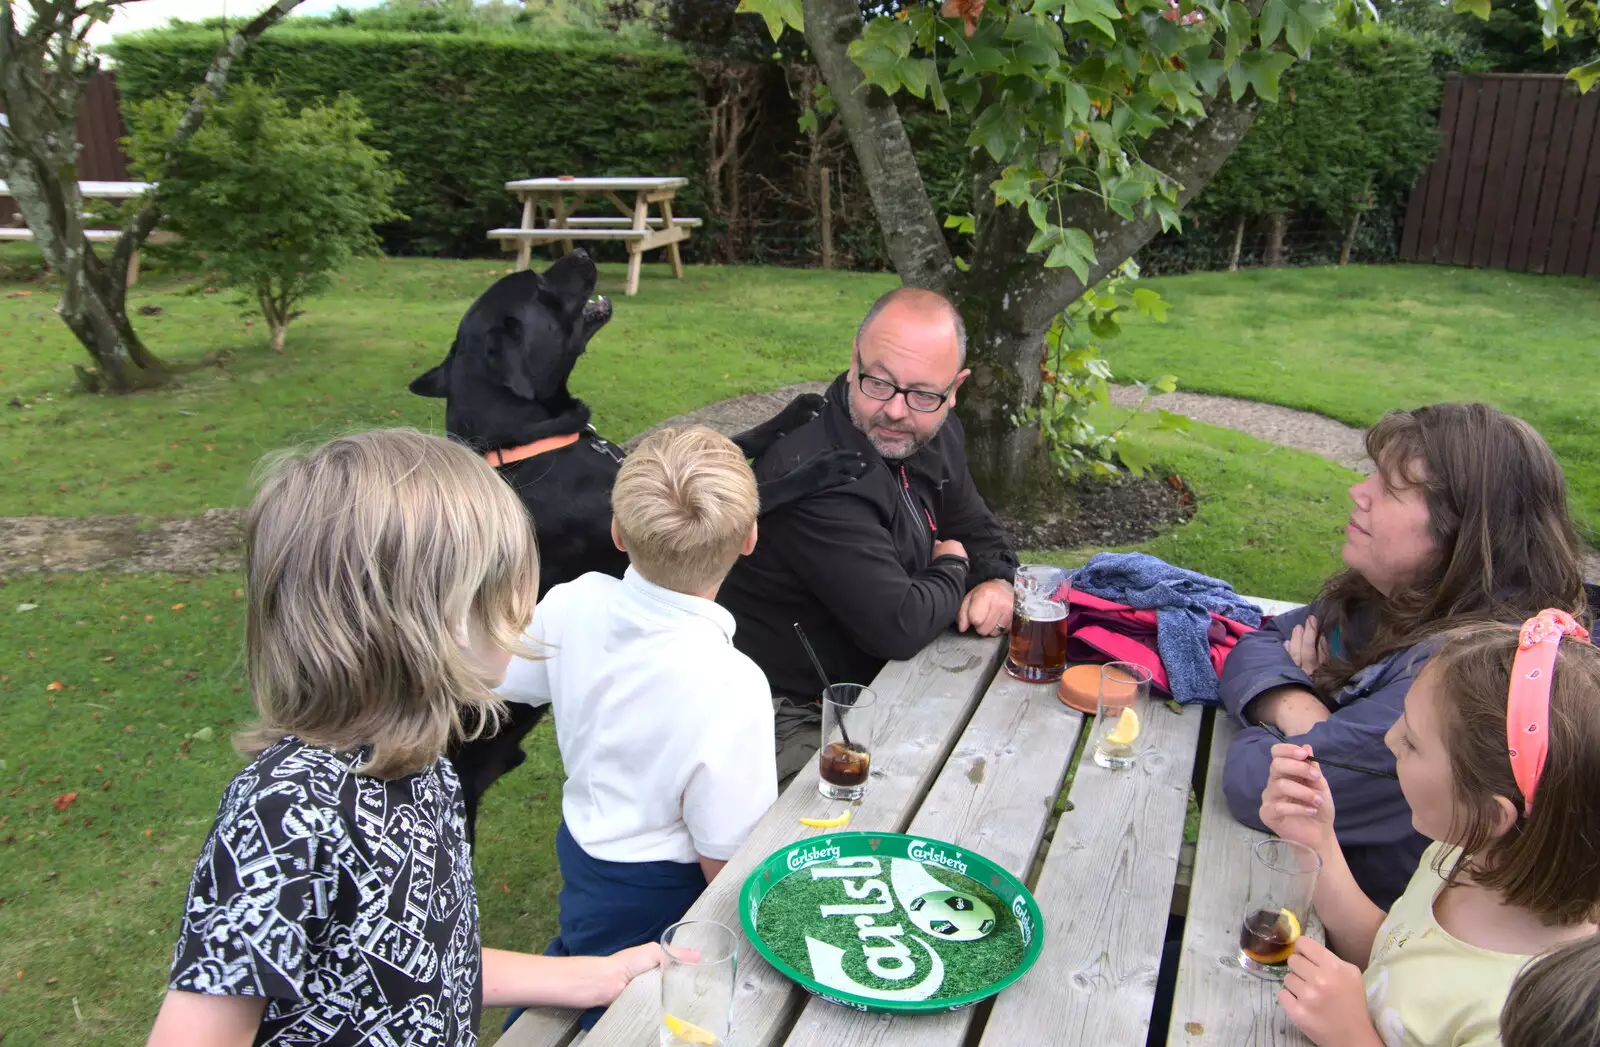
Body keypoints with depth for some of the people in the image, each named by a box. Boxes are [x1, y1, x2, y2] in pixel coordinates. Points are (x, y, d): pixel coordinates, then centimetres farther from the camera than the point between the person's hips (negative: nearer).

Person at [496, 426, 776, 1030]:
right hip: (655, 896, -5)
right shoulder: (730, 689, -35)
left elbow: (502, 680, 3)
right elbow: (726, 861, -24)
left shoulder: (573, 604, -19)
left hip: (579, 845, 6)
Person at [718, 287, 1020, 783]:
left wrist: (996, 581, -6)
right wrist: (953, 570, -9)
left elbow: (978, 529, 18)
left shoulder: (934, 435, 0)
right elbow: (899, 626, -30)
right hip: (796, 718, -8)